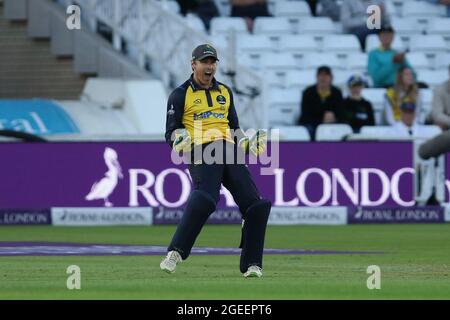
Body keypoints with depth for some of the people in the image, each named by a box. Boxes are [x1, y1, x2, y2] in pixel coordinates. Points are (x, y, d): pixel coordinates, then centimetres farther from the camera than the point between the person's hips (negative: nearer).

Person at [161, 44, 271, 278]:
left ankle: (251, 265, -1)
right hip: (201, 153, -5)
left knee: (256, 205, -8)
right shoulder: (180, 95, 11)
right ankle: (175, 252, -27)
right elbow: (171, 133, 9)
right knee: (204, 198, -32)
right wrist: (179, 142, -14)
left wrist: (248, 145, 13)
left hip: (230, 152, 5)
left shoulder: (225, 92, 25)